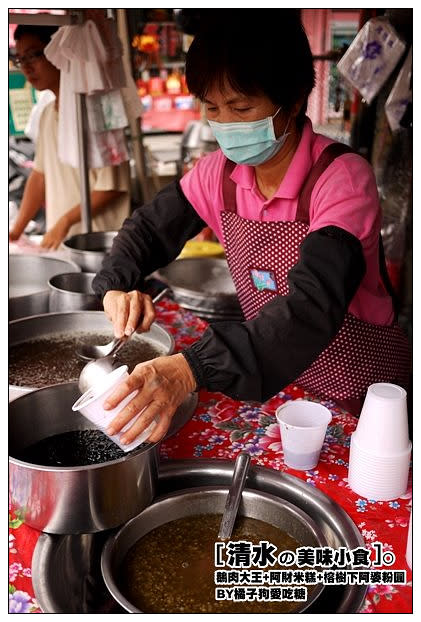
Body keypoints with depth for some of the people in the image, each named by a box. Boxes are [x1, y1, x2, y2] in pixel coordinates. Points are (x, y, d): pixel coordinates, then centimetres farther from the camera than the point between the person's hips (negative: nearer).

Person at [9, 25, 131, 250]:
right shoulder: (47, 115, 10)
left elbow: (112, 188, -16)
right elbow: (40, 175, 16)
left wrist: (66, 220, -15)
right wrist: (16, 230, 12)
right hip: (58, 241, 7)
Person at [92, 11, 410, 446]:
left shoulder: (342, 178, -24)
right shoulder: (220, 173, -6)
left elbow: (314, 305, -37)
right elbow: (150, 226, 7)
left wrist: (193, 368, -50)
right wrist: (118, 286, -15)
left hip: (361, 392, -4)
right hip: (275, 384, 5)